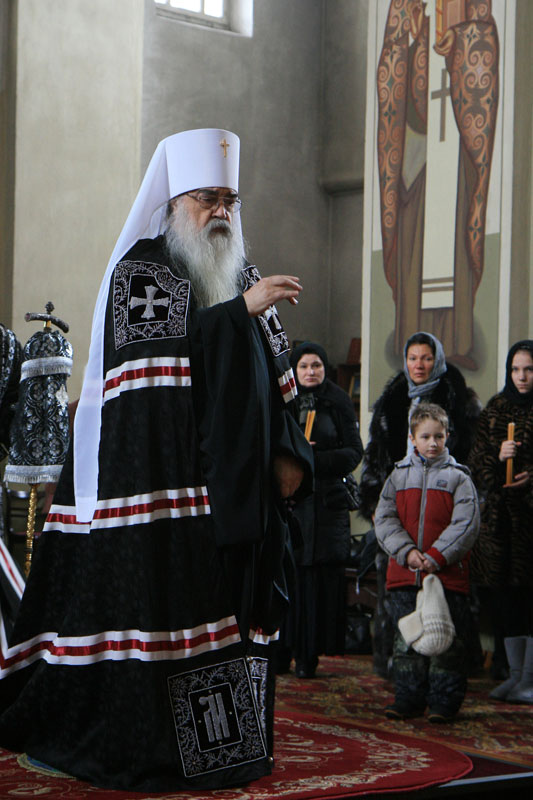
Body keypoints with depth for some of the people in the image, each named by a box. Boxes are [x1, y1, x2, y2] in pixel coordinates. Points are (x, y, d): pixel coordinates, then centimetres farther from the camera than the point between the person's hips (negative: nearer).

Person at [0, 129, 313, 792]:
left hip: (233, 486, 6)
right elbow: (151, 346, -19)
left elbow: (275, 378, 17)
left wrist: (288, 454, 5)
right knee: (157, 600, -7)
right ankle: (134, 743, 2)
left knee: (229, 606, 5)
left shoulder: (242, 276, 17)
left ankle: (225, 736, 11)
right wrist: (241, 309, -21)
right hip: (158, 480, -6)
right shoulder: (139, 267, -2)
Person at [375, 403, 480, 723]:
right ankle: (409, 698, 17)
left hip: (448, 574, -3)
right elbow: (384, 519, 3)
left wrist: (437, 556, -15)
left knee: (447, 639, -1)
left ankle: (445, 701, 7)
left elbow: (466, 524, -6)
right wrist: (407, 552, -12)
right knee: (407, 638, 8)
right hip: (404, 574, 3)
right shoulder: (399, 476, 10)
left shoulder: (458, 477, 2)